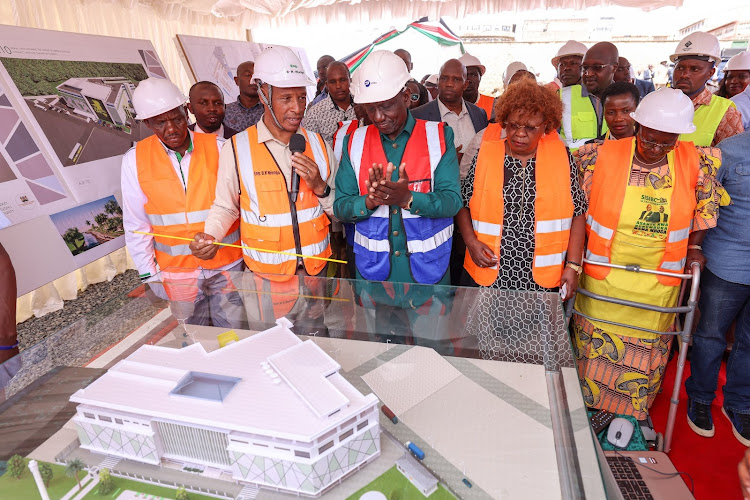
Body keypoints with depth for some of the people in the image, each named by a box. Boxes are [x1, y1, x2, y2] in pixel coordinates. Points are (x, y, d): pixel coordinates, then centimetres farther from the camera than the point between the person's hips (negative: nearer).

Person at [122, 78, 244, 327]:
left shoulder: (218, 147, -7)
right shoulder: (135, 159, -2)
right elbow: (135, 224, 3)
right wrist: (149, 276, 3)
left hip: (227, 263, -1)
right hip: (175, 271, 1)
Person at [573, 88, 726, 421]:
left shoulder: (697, 162, -5)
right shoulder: (602, 156, -12)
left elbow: (705, 207, 11)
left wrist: (694, 246, 6)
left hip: (658, 283, 2)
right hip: (602, 276, -1)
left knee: (646, 352, 15)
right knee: (593, 346, 12)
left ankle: (630, 415, 39)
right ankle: (585, 410, 36)